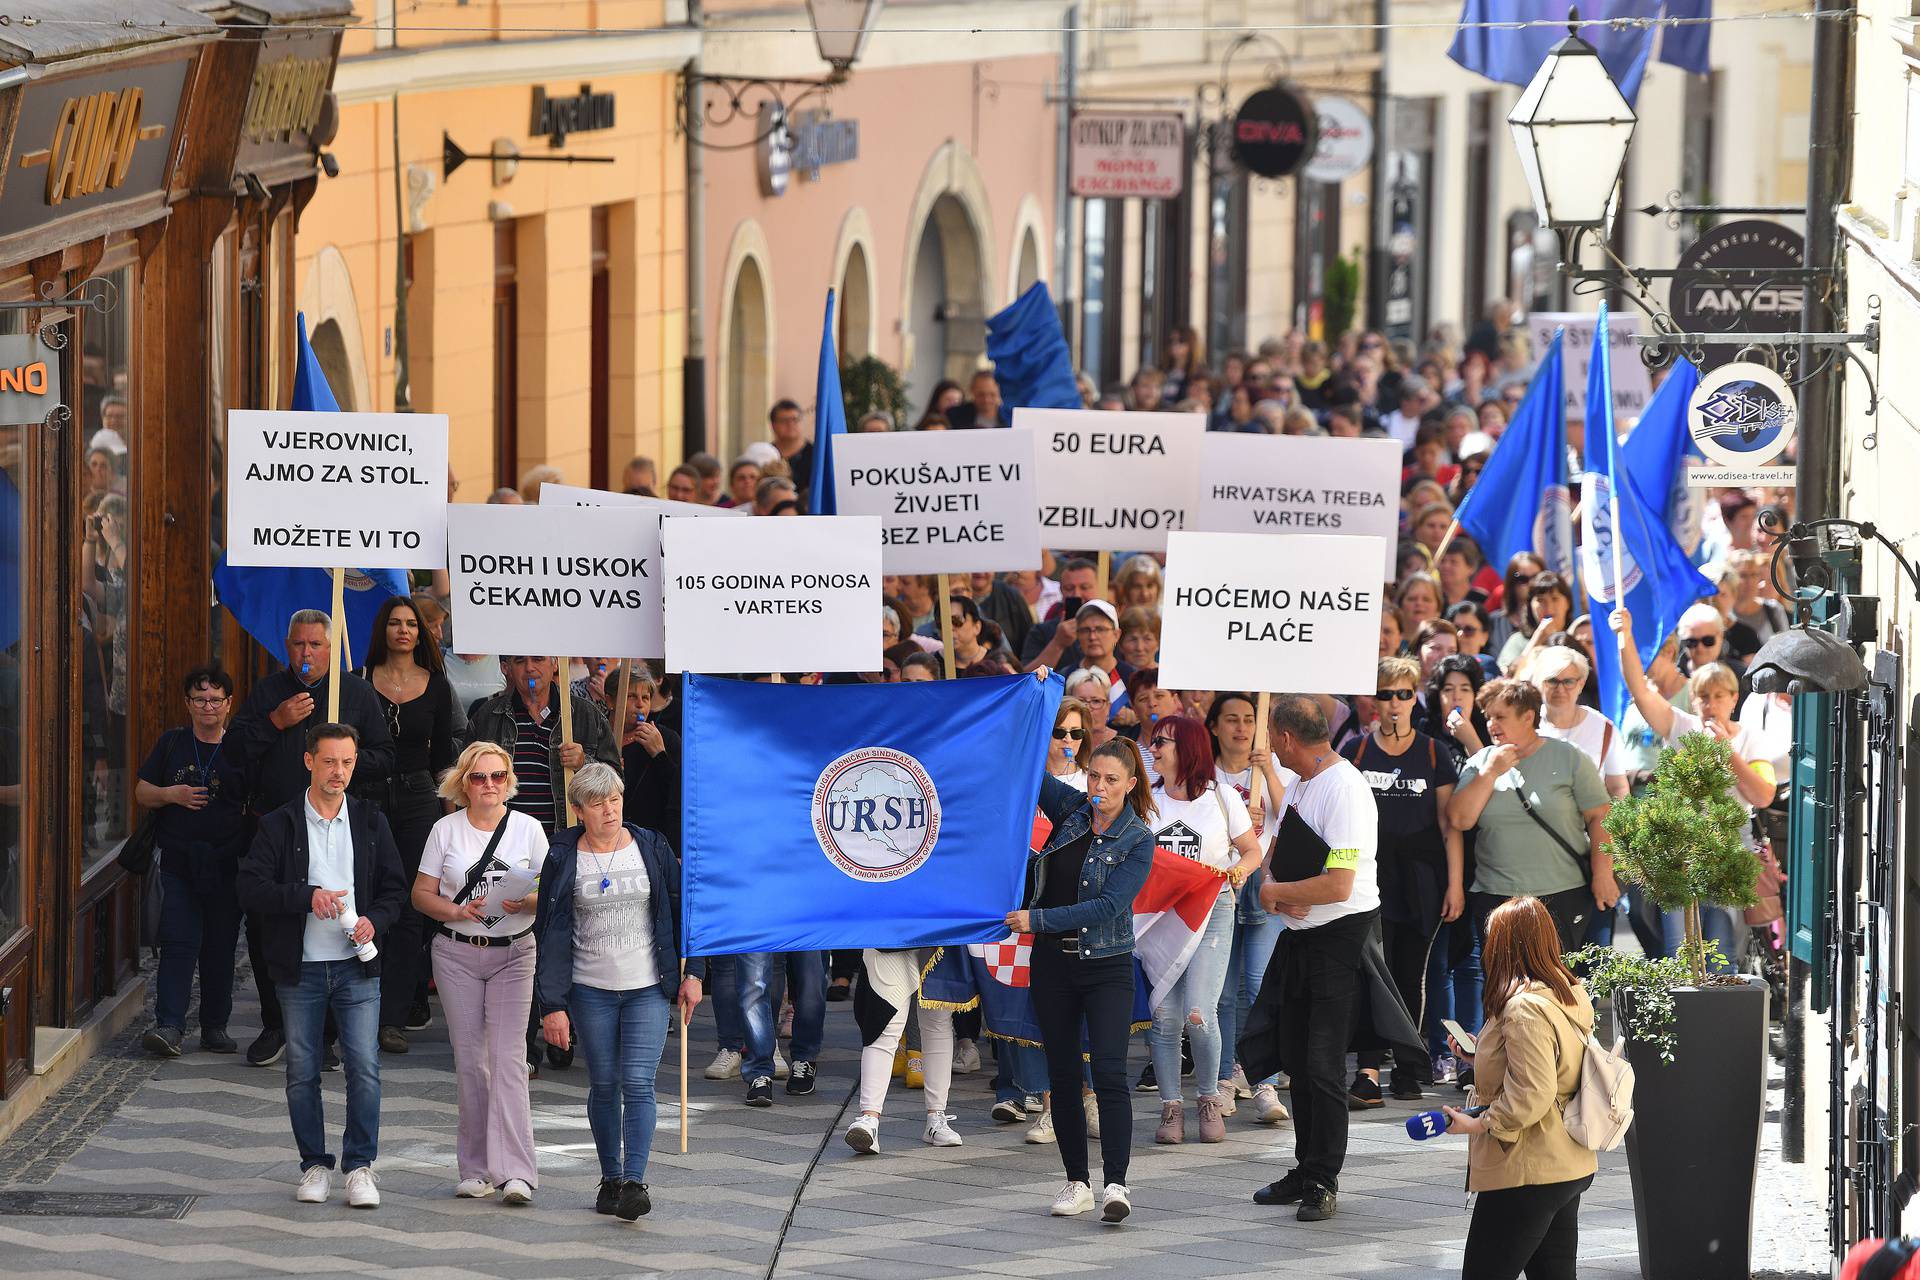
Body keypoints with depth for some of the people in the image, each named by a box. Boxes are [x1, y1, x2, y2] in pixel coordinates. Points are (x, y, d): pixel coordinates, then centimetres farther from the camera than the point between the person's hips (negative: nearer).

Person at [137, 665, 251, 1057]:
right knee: (179, 941, -10)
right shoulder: (172, 743, 9)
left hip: (226, 862, 0)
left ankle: (215, 1027, 15)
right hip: (179, 860, 0)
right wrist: (173, 795, -9)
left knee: (220, 946, 5)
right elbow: (142, 793, 10)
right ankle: (169, 1026, -15)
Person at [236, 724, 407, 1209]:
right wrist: (307, 896, -20)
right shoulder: (279, 825, 0)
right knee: (302, 1073, 4)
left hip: (356, 966, 1)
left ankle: (360, 1165, 0)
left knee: (364, 1067, -8)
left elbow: (395, 887, 11)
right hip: (300, 968, -1)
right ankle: (315, 1165, 16)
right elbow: (251, 887, -9)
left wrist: (375, 920, -9)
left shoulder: (370, 823, 8)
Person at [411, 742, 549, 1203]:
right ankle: (477, 1169, 11)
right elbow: (421, 894, 4)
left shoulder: (529, 829, 3)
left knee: (508, 1057, -12)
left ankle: (515, 1171, -18)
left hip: (513, 953, -1)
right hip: (457, 953, 1)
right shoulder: (446, 830, 3)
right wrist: (456, 912, -14)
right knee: (469, 1060, 3)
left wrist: (527, 902, -17)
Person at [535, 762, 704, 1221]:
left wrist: (692, 973, 4)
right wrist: (552, 1005, -6)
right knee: (603, 1085, 6)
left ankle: (635, 1182, -16)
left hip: (648, 989, 0)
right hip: (590, 990, 1)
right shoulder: (563, 859, -1)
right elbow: (551, 934, -1)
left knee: (638, 1083, -11)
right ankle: (611, 1178, 18)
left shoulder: (651, 848, 2)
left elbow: (682, 909, 9)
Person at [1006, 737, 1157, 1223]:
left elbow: (1108, 906, -16)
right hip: (1053, 961, 4)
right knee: (1062, 1075, 7)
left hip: (1107, 967, -4)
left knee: (1108, 1071, -16)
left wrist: (1038, 920, -19)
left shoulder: (1138, 841, -8)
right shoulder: (1071, 810, 4)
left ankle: (1116, 1184, -21)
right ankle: (1077, 1183, 15)